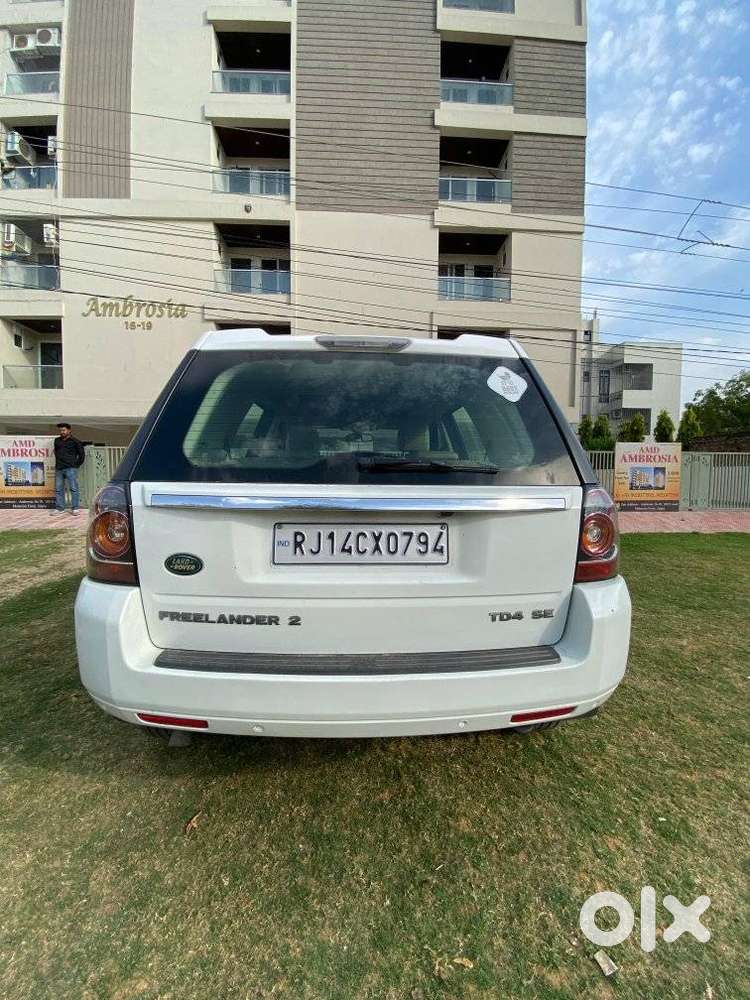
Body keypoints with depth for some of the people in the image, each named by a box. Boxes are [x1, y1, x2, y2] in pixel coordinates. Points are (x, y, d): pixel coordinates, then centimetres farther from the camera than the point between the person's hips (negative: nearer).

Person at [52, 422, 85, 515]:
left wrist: (77, 465, 1)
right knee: (58, 489, 6)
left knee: (73, 488, -6)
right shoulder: (57, 441, 16)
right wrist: (58, 462, 21)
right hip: (59, 469, 5)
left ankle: (74, 508, -2)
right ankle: (59, 508, 13)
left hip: (71, 469, -5)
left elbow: (82, 454, 3)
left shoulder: (75, 441, 2)